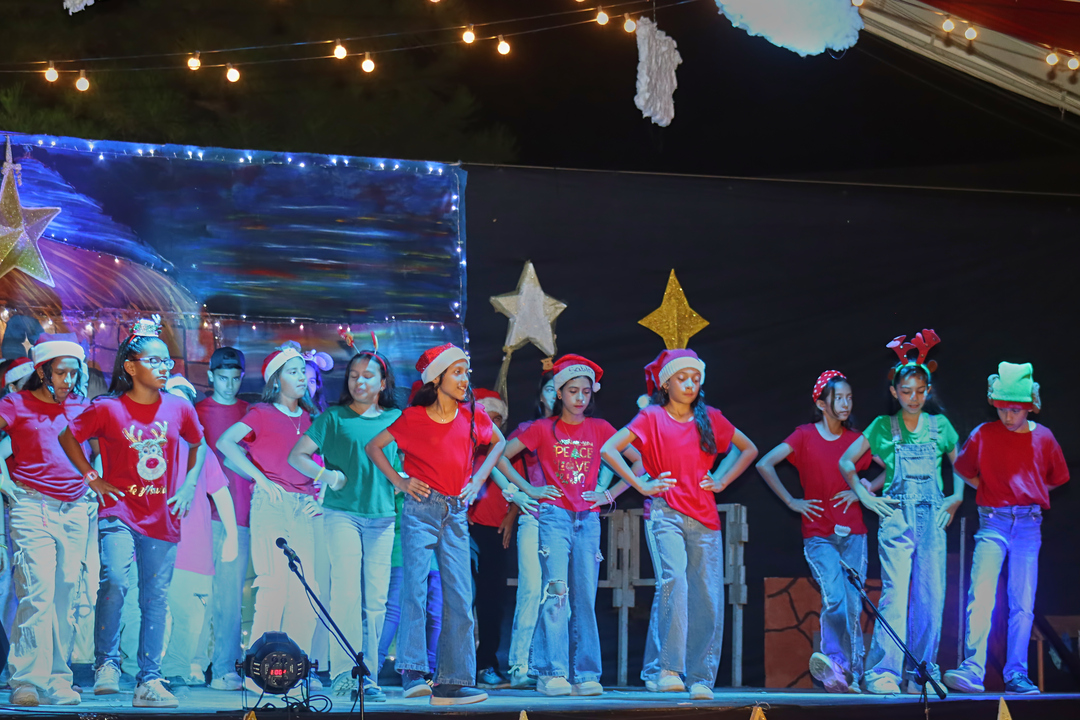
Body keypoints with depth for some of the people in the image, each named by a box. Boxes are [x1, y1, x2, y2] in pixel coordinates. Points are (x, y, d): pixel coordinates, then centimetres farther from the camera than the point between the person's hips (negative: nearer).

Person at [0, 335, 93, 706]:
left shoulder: (82, 408, 14)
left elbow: (101, 449, 28)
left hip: (75, 511, 4)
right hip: (33, 506, -4)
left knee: (65, 598, 4)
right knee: (37, 593, -14)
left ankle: (56, 681, 8)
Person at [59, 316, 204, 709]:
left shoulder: (178, 409, 4)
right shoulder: (108, 409, -4)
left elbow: (198, 445, 21)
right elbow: (68, 437, 8)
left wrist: (188, 486, 10)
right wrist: (92, 478, 3)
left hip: (163, 517, 3)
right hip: (119, 511, -3)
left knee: (156, 598, 4)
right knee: (115, 580, -24)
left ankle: (149, 682, 9)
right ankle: (106, 663, -5)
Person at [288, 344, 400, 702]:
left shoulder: (396, 418, 13)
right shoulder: (334, 417, 5)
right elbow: (297, 455, 5)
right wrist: (327, 475, -10)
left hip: (382, 516, 3)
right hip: (343, 512, -3)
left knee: (376, 598, 1)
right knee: (347, 590, -12)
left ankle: (368, 677, 6)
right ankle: (344, 672, -12)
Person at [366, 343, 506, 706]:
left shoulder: (471, 415, 5)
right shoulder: (414, 417, -3)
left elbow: (499, 442, 24)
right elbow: (373, 447, 8)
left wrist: (479, 478, 12)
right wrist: (398, 481, -1)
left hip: (456, 513, 4)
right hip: (421, 509, -4)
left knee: (460, 597, -1)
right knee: (416, 586, -15)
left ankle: (452, 683, 2)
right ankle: (413, 673, -16)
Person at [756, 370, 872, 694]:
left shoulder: (855, 440, 9)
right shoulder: (805, 435, 1)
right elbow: (764, 464, -3)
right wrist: (791, 502, -4)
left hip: (853, 534, 3)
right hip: (819, 535, -3)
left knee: (853, 605, -1)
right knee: (834, 598, -23)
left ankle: (850, 675, 5)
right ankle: (834, 661, -27)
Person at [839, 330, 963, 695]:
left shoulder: (940, 426, 11)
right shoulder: (884, 426, 6)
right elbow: (846, 461, 11)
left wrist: (957, 497, 10)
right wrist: (865, 496, 3)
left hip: (933, 517, 3)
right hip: (896, 517, -3)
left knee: (931, 594, 0)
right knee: (895, 593, -12)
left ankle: (922, 672, 7)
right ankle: (883, 672, -14)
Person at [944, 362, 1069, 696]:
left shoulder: (1043, 438, 4)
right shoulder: (983, 435, 0)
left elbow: (1057, 479, 18)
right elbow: (964, 470, 15)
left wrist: (1027, 494, 10)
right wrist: (992, 493, 9)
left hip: (1029, 524, 2)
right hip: (993, 522, -2)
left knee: (1023, 605, 2)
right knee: (981, 596, -18)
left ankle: (1016, 675, 7)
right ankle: (973, 670, -25)